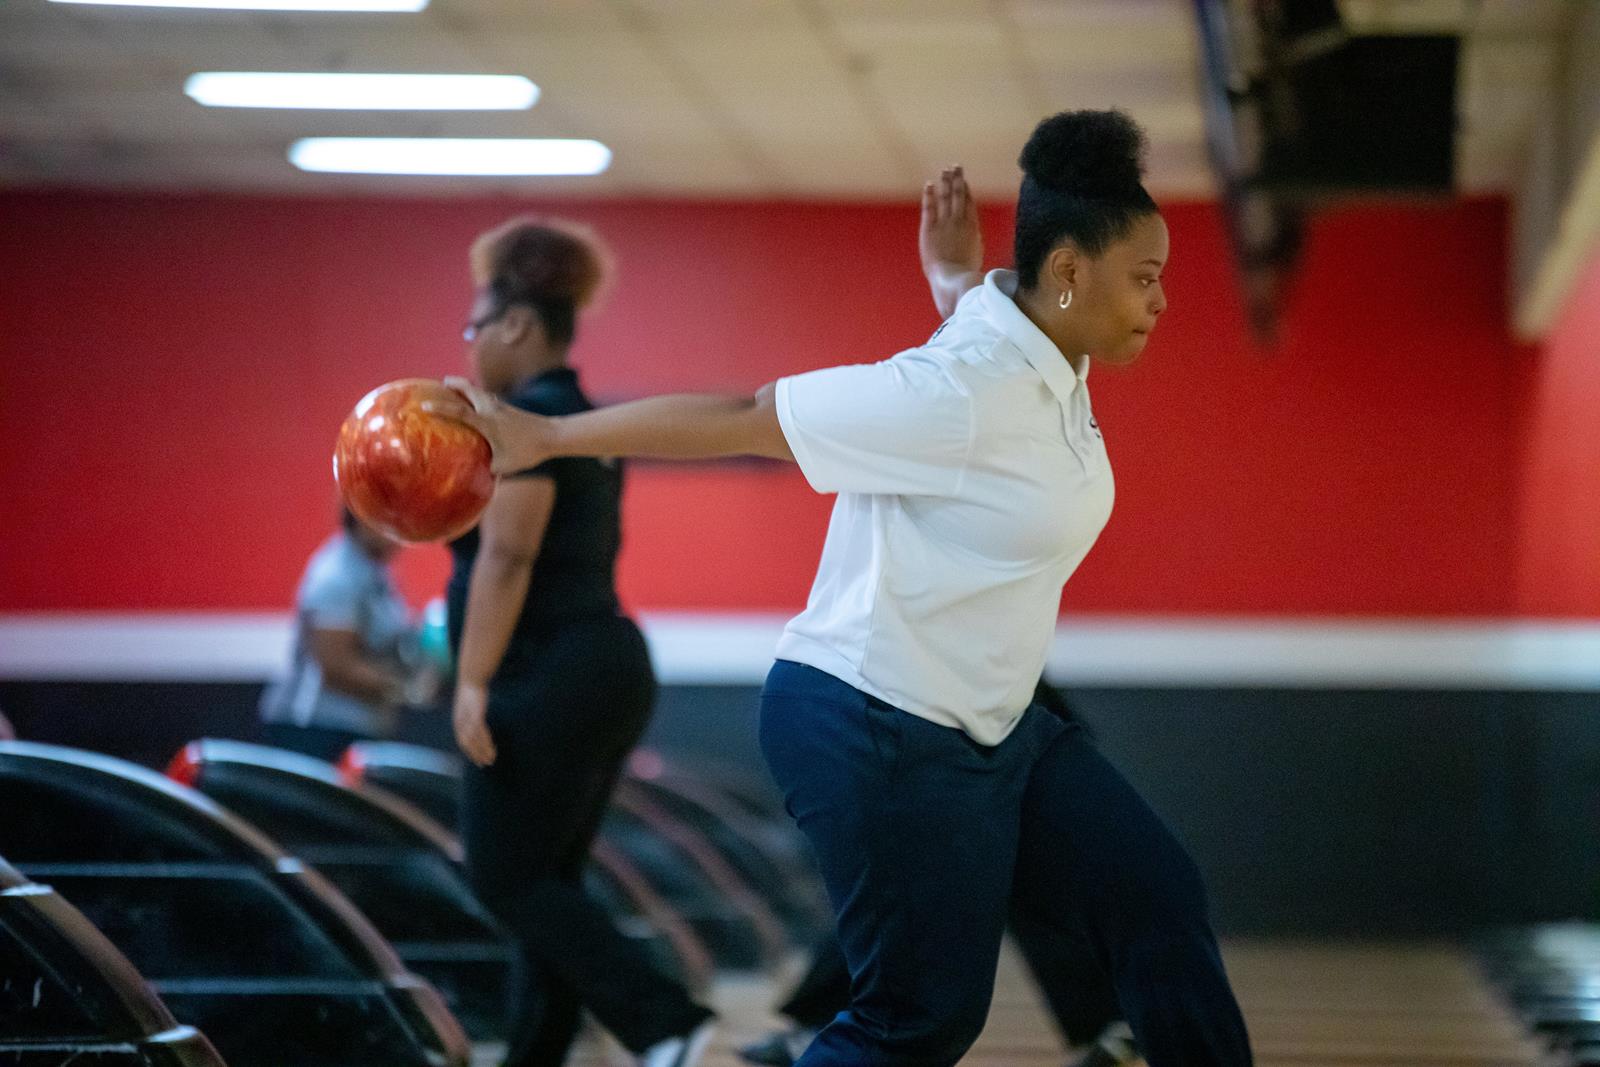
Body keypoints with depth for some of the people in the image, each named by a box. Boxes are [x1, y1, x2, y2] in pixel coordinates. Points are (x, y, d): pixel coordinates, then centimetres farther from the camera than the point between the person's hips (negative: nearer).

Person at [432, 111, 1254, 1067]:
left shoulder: (1050, 368, 3)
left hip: (988, 728, 10)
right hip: (882, 736, -10)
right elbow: (742, 419, -19)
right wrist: (539, 437, -13)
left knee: (1160, 903, 8)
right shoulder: (961, 394, -24)